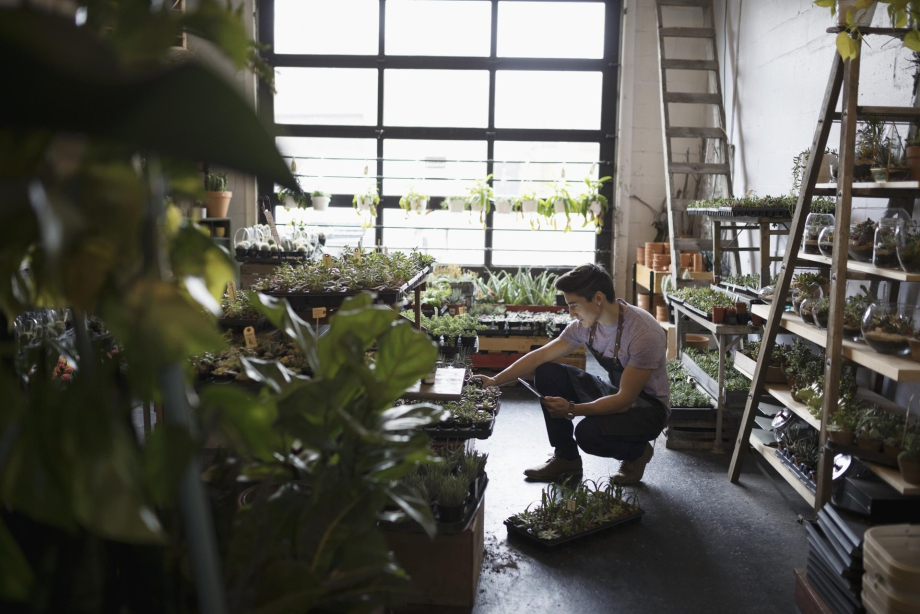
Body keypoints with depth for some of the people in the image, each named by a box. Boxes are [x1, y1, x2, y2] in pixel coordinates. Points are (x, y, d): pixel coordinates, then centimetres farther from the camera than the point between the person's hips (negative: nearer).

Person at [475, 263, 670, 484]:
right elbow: (540, 357, -3)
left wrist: (572, 409, -36)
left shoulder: (643, 332, -30)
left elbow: (624, 400, -30)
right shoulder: (586, 324, -9)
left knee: (588, 433, -33)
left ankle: (637, 452, 2)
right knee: (547, 374, -9)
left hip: (649, 407, -7)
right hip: (617, 393, 7)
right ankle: (566, 458, 4)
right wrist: (495, 381, -9)